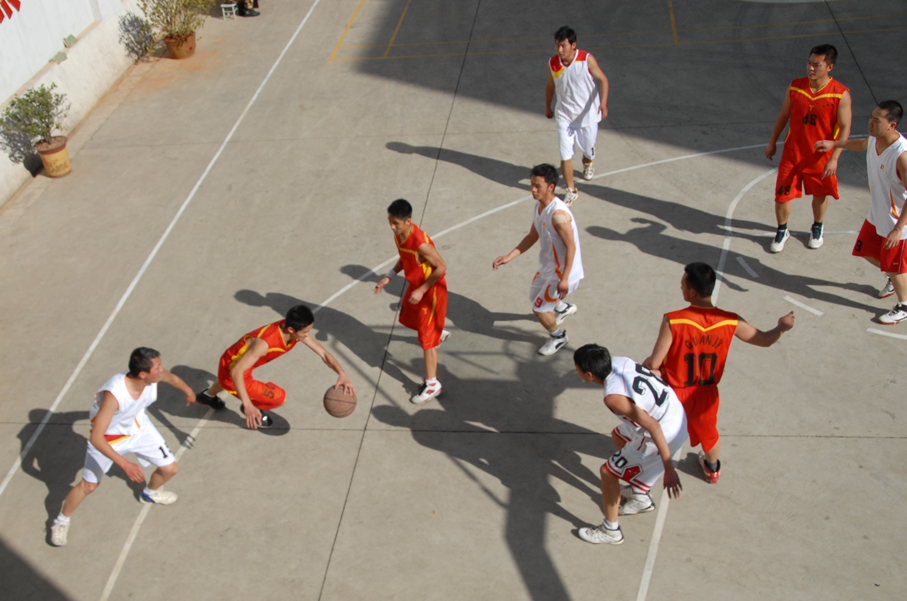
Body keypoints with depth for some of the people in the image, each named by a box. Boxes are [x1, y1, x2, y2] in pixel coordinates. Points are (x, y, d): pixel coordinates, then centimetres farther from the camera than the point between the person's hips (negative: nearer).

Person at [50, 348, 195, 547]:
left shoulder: (155, 375, -27)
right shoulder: (114, 394, -44)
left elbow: (173, 378, 1)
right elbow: (96, 438, -39)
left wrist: (188, 391, 21)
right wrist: (125, 464, -43)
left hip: (139, 426, 5)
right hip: (108, 436, -5)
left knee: (170, 469, 6)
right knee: (88, 485, -2)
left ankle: (150, 493, 42)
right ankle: (61, 521, 28)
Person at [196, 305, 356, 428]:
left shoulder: (298, 331, -21)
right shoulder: (264, 343, -42)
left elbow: (323, 353, -17)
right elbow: (236, 371, -41)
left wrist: (341, 373, -34)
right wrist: (247, 404, -48)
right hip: (231, 373, -8)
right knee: (279, 397, -18)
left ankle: (208, 395, 75)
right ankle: (252, 409, 12)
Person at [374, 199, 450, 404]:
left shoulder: (421, 244, -36)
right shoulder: (398, 234, -10)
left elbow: (441, 267, -26)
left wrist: (422, 290, -26)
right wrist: (389, 277, -1)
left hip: (431, 290, -9)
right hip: (415, 286, 9)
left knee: (426, 339, -1)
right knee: (407, 319, 30)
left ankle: (432, 384, 13)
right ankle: (439, 333, 57)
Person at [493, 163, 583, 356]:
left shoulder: (558, 214, -32)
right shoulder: (539, 206, -3)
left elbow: (571, 247, -27)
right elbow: (532, 237, 9)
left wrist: (564, 279, -26)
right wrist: (509, 257, 2)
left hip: (563, 271, -9)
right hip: (547, 266, 9)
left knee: (539, 308, 2)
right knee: (535, 295, 28)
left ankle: (558, 337, 30)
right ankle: (564, 308, 56)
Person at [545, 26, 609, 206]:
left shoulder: (587, 60, -19)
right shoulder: (552, 63, -9)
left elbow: (602, 80, -12)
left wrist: (603, 103, -27)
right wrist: (548, 107, 20)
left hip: (587, 114, -1)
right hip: (564, 115, 1)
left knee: (588, 149, 15)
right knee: (565, 154, -6)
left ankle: (587, 163, 53)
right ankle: (571, 191, 6)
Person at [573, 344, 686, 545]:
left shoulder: (613, 397, -31)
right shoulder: (618, 361, -8)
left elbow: (652, 426, -34)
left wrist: (669, 469, -31)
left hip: (664, 435, -9)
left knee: (608, 472, 5)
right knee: (619, 436, 32)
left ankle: (610, 531, 24)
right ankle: (640, 498, 45)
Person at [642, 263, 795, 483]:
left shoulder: (673, 321, -30)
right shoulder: (730, 322, -17)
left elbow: (653, 364, -28)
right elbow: (765, 339, -1)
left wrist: (645, 365, -4)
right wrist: (782, 326, 21)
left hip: (673, 393, -3)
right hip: (706, 394, 4)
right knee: (708, 431, 33)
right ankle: (713, 468, 59)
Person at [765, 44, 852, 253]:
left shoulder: (840, 94, -17)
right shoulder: (795, 87, -8)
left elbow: (845, 128, -14)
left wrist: (834, 158, -21)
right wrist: (772, 142, 11)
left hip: (821, 157, -1)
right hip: (792, 154, 2)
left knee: (820, 195, 17)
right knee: (782, 196, 2)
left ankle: (817, 227, 45)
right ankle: (782, 230, 28)